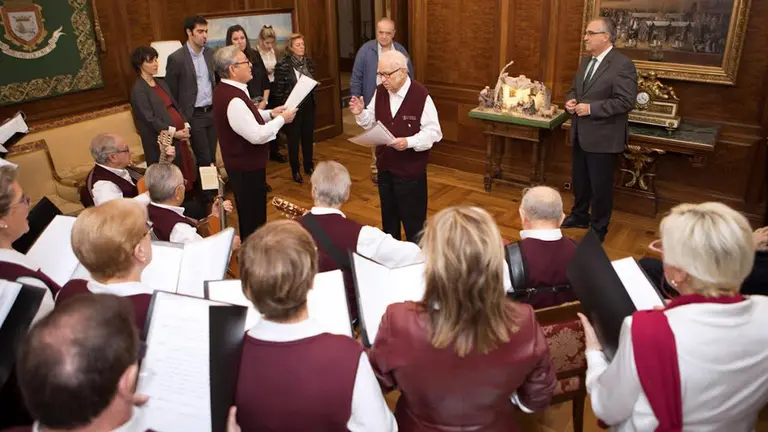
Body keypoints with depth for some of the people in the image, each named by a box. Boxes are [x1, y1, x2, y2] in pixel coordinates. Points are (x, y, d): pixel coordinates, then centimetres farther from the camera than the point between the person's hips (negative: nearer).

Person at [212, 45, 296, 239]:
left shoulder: (226, 90, 3)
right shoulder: (233, 100, -29)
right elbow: (256, 135, -29)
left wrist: (270, 114, 4)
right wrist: (281, 119, -17)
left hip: (242, 163, 10)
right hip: (247, 166, -10)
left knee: (249, 213, 25)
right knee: (253, 215, 7)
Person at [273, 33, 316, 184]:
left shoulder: (308, 61, 4)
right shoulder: (283, 64, -13)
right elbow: (278, 89, -11)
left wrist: (314, 100, 4)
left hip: (308, 105, 5)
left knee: (308, 136, 13)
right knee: (294, 139, 6)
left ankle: (309, 166, 28)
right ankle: (295, 170, 17)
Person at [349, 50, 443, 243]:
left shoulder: (421, 95, -17)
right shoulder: (380, 91, 2)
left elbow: (433, 132, -17)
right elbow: (373, 122, 13)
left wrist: (409, 142, -31)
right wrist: (361, 113, -8)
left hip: (411, 171, -6)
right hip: (385, 167, 6)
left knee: (413, 221, 7)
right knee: (388, 218, 21)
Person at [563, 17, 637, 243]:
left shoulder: (623, 64, -16)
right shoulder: (586, 61, 10)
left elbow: (626, 102, -22)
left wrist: (591, 108, -24)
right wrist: (570, 100, -3)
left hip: (603, 137, -8)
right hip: (581, 134, 8)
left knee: (600, 186, 5)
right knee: (580, 181, 21)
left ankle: (598, 229, 21)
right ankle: (579, 216, 40)